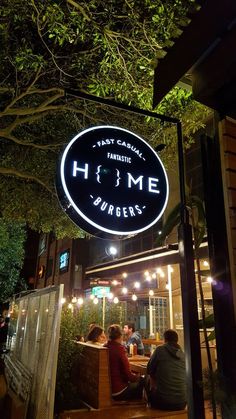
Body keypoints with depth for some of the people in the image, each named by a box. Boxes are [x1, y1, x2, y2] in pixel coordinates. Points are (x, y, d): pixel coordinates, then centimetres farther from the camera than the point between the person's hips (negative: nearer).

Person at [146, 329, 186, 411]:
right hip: (182, 403, 4)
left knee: (150, 391, 27)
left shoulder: (160, 349, -4)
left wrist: (152, 387, 24)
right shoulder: (183, 354, 6)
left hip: (163, 401, -4)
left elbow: (149, 370, 5)